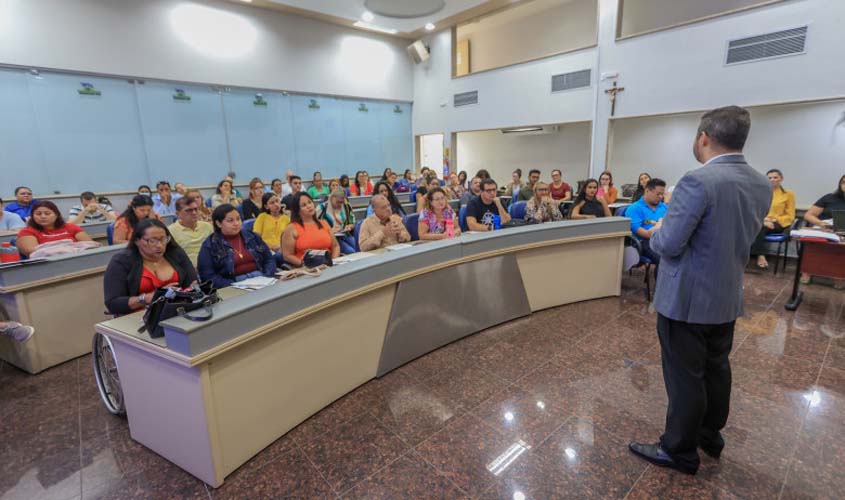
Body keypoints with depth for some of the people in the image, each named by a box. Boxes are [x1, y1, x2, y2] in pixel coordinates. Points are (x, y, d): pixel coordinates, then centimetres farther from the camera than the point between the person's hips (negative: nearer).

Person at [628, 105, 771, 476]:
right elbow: (737, 237, 13)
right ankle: (711, 435, 41)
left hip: (687, 299, -8)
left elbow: (668, 244, -23)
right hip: (728, 296, 8)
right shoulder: (762, 185, 3)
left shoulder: (698, 181, -23)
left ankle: (680, 451, 23)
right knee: (716, 368, 22)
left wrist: (656, 233, -1)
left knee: (685, 376, 6)